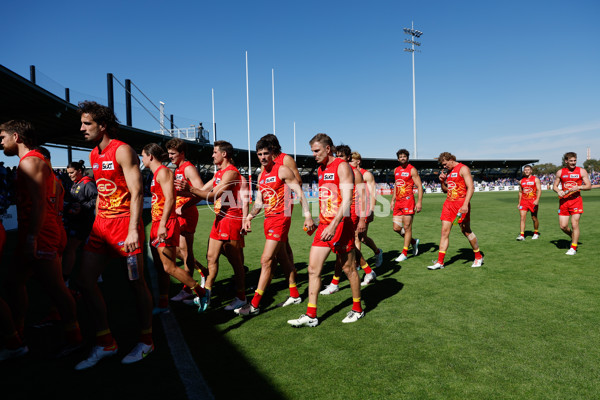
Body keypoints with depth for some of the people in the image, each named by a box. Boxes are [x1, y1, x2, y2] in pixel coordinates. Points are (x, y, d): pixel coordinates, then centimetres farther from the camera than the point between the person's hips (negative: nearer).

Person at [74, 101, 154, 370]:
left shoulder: (122, 151, -10)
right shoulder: (93, 155, 14)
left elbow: (137, 192, -17)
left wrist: (133, 230, -23)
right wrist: (96, 225, 17)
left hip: (125, 224, -8)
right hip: (102, 225, 8)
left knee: (136, 283, 2)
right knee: (85, 280, 3)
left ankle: (146, 340, 19)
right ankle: (105, 343, 15)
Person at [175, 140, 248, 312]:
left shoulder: (231, 173, -14)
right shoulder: (218, 173, 18)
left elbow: (212, 195, -21)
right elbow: (203, 190, 15)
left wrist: (190, 189, -24)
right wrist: (186, 190, 2)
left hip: (231, 219, -9)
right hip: (220, 219, 10)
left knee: (235, 260, 0)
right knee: (211, 256, 9)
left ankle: (241, 298, 12)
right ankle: (205, 295, 16)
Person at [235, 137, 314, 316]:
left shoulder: (282, 170, -8)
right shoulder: (261, 175, 14)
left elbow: (299, 193, -11)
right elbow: (259, 201, 17)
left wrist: (307, 216, -18)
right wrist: (249, 217, 2)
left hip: (281, 218, -8)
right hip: (269, 219, 8)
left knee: (266, 260, -10)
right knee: (282, 259, 15)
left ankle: (254, 305, -5)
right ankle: (294, 295, 29)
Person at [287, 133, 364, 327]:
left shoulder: (342, 167, -10)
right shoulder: (321, 169, 15)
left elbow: (346, 200, -19)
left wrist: (333, 226, -28)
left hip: (340, 226, -8)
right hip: (323, 226, 8)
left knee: (349, 269, 7)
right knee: (313, 269, 2)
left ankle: (357, 309, 26)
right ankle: (311, 315, 9)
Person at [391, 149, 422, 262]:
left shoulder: (412, 170, -4)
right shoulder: (396, 170, 15)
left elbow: (419, 186, -7)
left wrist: (419, 202, -15)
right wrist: (393, 200, 22)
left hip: (408, 201, -7)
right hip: (398, 202, 7)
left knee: (407, 227, -3)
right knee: (396, 228, 4)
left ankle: (404, 253, 5)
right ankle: (414, 241, 27)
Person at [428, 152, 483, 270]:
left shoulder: (463, 169, -7)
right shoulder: (447, 172, 15)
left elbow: (471, 187, -15)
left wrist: (465, 204, -23)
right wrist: (442, 181, 4)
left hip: (461, 203, -6)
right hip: (448, 203, 6)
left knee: (466, 231, 4)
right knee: (444, 231, -1)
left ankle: (478, 257, 24)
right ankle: (440, 262, 0)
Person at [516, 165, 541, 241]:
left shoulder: (536, 179, 0)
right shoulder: (521, 181, 12)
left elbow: (539, 190, -7)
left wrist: (537, 200, -21)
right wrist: (519, 203, 16)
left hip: (533, 201, -3)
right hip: (524, 201, 3)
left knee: (534, 218, 8)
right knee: (522, 218, -9)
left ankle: (536, 233, 27)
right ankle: (522, 235, -12)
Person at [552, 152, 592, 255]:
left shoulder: (582, 171, 2)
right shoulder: (560, 172, 7)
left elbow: (589, 186, 2)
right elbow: (555, 186, 13)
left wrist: (578, 187, -17)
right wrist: (558, 191, -9)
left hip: (576, 200, -2)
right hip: (563, 200, 2)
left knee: (574, 224, -7)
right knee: (563, 226, 0)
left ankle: (573, 248, 4)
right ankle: (574, 238, 31)